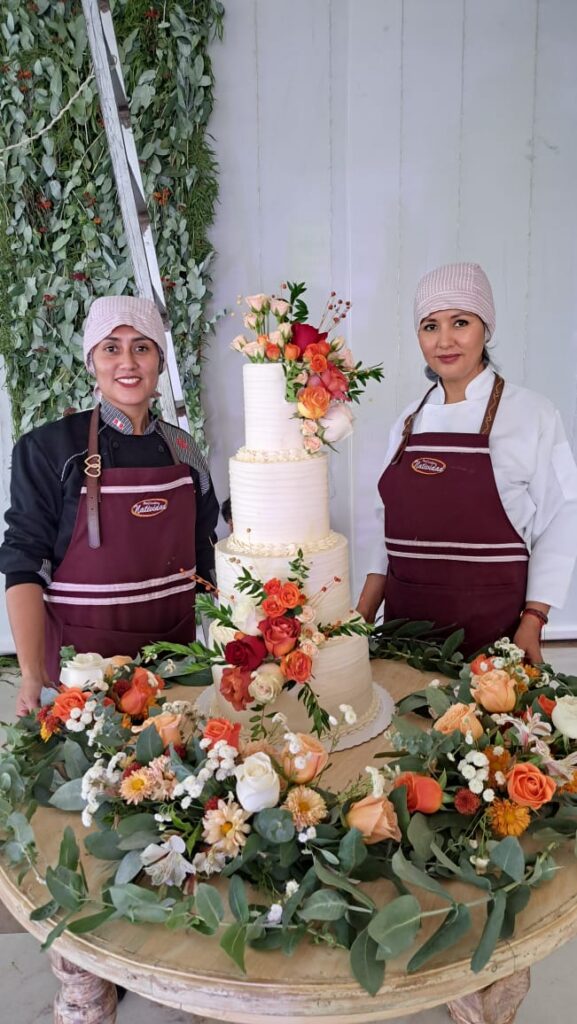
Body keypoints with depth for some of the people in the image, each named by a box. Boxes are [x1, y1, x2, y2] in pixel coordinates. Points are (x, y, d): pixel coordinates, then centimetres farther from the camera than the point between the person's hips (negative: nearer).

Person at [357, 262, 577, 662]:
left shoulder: (532, 415, -7)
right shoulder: (411, 420, 7)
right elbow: (396, 526, 10)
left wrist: (532, 622, -13)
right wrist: (364, 613, 6)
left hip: (491, 622, -4)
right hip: (407, 618, 4)